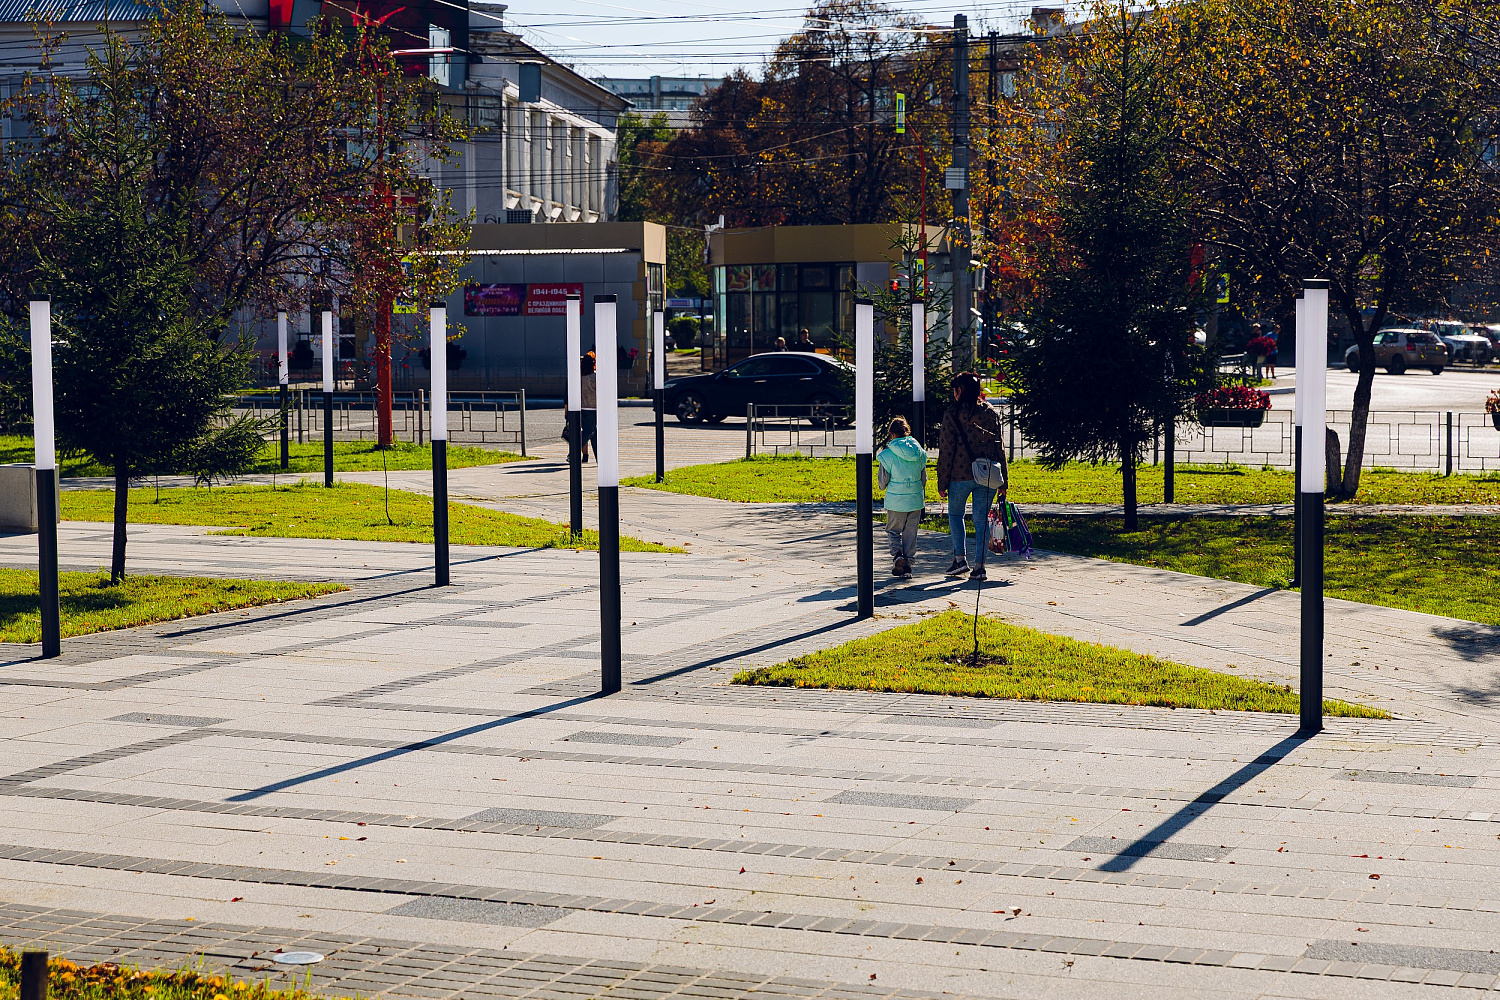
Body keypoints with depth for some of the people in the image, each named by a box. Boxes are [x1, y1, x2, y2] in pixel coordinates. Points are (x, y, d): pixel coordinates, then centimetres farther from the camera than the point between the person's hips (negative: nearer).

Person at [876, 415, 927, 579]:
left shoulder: (887, 455, -12)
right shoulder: (920, 452, 0)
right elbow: (924, 478, 10)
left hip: (896, 500, -3)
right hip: (916, 499, 3)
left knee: (893, 530, 13)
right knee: (910, 533, 11)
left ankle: (897, 554, -11)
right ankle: (907, 567, 10)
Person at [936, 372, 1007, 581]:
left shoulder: (953, 414, -6)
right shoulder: (992, 413, 6)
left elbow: (946, 450, -6)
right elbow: (1000, 448, 7)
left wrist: (942, 483, -1)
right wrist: (1002, 482, 12)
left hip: (960, 475, -3)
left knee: (955, 513, 17)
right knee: (982, 519, 7)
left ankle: (960, 558, 7)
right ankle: (979, 566, 5)